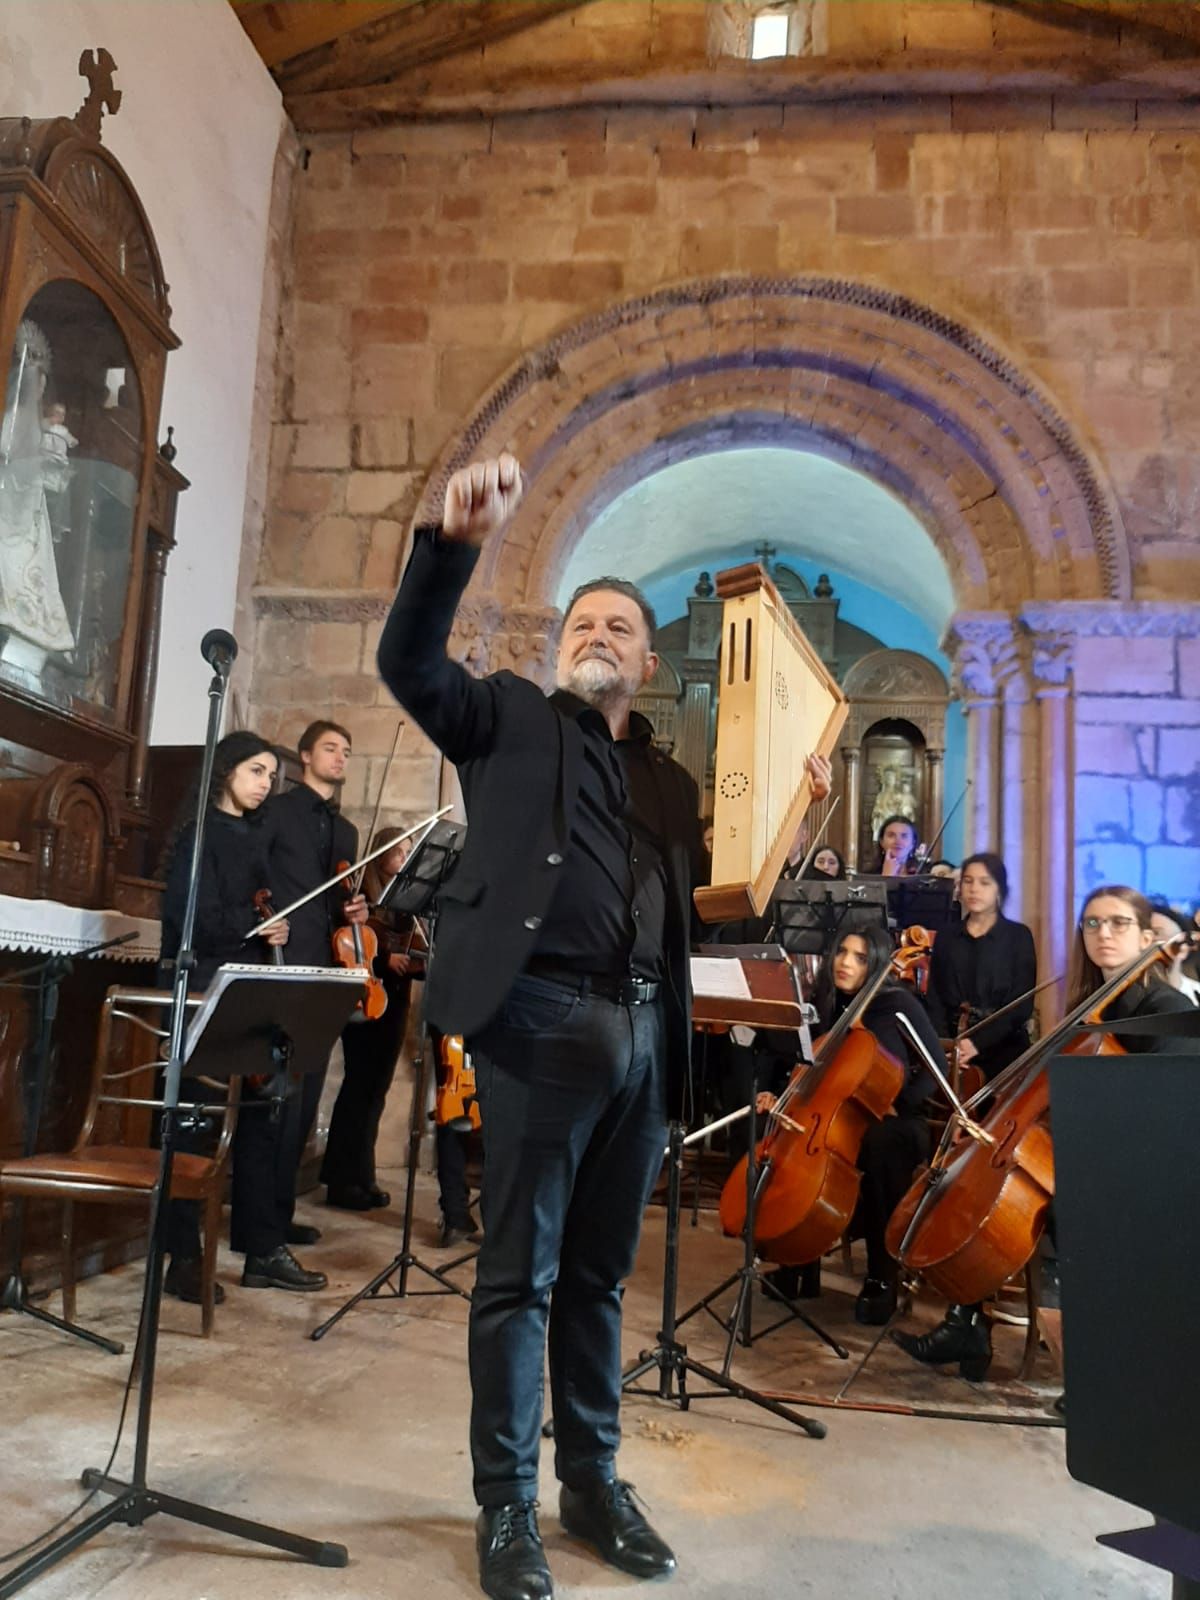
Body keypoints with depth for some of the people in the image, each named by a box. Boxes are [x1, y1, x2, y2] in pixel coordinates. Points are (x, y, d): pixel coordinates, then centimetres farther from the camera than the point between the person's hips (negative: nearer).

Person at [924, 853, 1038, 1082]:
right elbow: (935, 999, 6)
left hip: (1002, 1048, -2)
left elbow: (1022, 1005, -6)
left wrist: (978, 1042, -17)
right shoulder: (946, 936, 11)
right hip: (953, 1044, 2)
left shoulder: (1018, 936, 2)